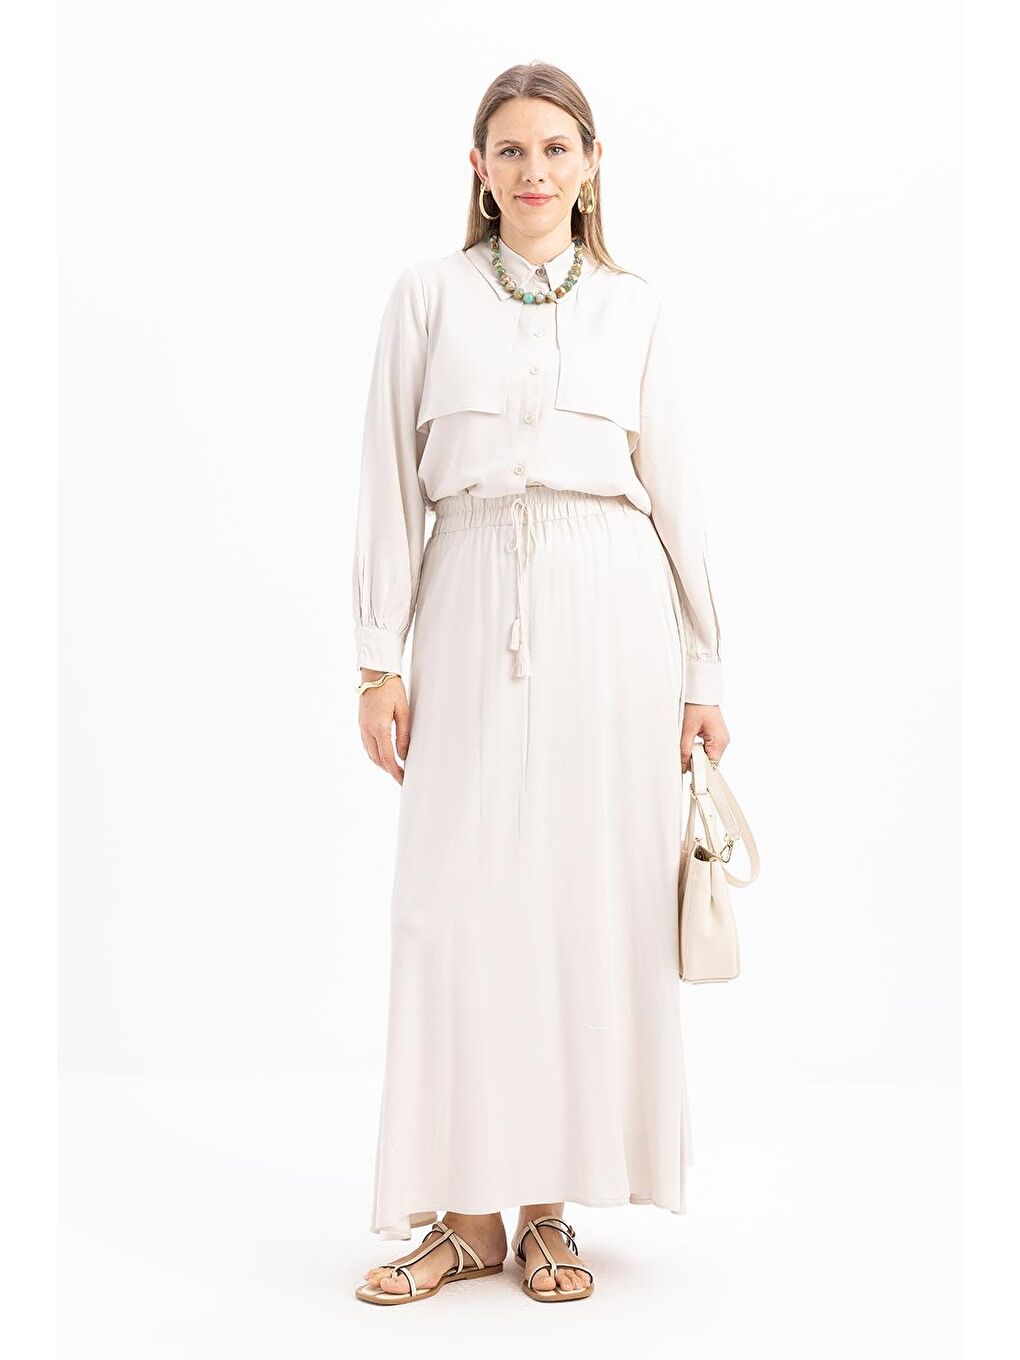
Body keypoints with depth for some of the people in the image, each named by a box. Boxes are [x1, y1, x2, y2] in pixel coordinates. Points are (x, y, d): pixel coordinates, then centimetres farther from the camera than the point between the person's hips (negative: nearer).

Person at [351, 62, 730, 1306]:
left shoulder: (633, 307, 10)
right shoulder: (428, 296, 8)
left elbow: (673, 489, 10)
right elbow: (392, 482, 5)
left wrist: (701, 671, 7)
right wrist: (379, 658, -1)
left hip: (609, 609, 1)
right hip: (477, 609, 0)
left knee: (595, 901, 0)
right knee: (461, 899, -3)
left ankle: (551, 1207, 13)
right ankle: (467, 1211, 9)